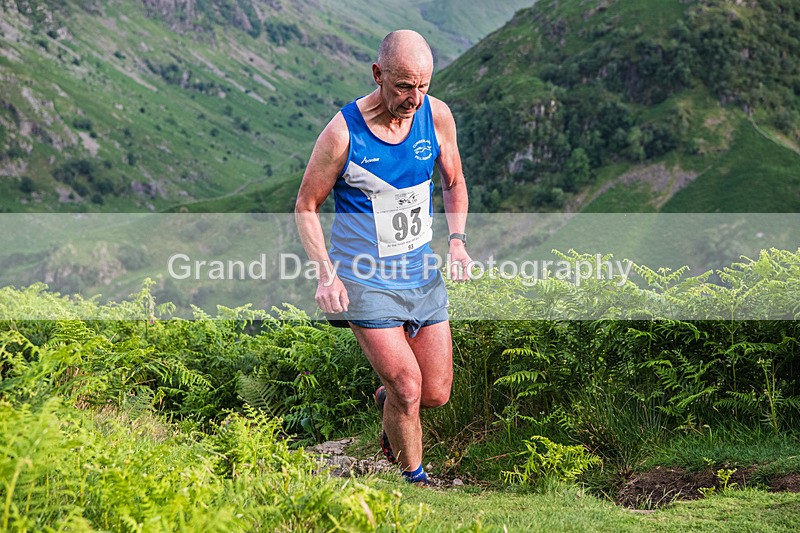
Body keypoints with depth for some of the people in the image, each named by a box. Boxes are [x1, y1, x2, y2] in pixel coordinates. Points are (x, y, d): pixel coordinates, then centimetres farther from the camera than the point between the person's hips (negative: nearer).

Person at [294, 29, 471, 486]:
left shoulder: (437, 116, -7)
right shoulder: (342, 134, -19)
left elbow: (454, 181, 12)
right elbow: (306, 206, -7)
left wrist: (457, 239, -4)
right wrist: (326, 274, -18)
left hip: (423, 271, 4)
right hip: (364, 280, -4)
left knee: (437, 394, 6)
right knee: (408, 388, -10)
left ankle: (385, 398, 41)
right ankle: (414, 479, 16)